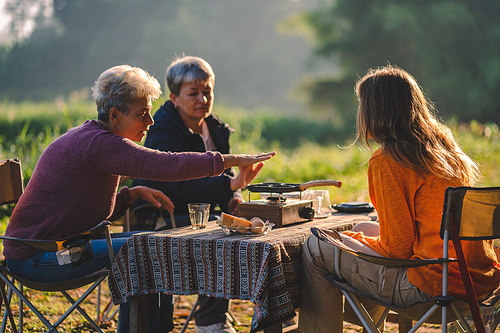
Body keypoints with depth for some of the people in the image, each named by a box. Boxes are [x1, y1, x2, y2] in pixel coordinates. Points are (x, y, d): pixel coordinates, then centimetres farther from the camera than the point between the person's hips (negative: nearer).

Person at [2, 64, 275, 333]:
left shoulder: (84, 138, 13)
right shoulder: (99, 144, -20)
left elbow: (96, 211, 20)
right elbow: (167, 165, -28)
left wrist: (131, 193, 2)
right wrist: (232, 160, -23)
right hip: (37, 258, -10)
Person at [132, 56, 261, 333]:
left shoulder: (216, 129, 10)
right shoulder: (163, 132, -15)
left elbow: (223, 174, 16)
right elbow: (183, 184, -31)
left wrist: (232, 199, -9)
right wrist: (231, 184, -45)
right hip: (164, 221, -7)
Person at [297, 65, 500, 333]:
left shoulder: (386, 161, -14)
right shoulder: (444, 144, 10)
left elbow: (397, 248, -12)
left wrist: (350, 240, 6)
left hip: (433, 285, -8)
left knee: (315, 249, 2)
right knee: (363, 229, 29)